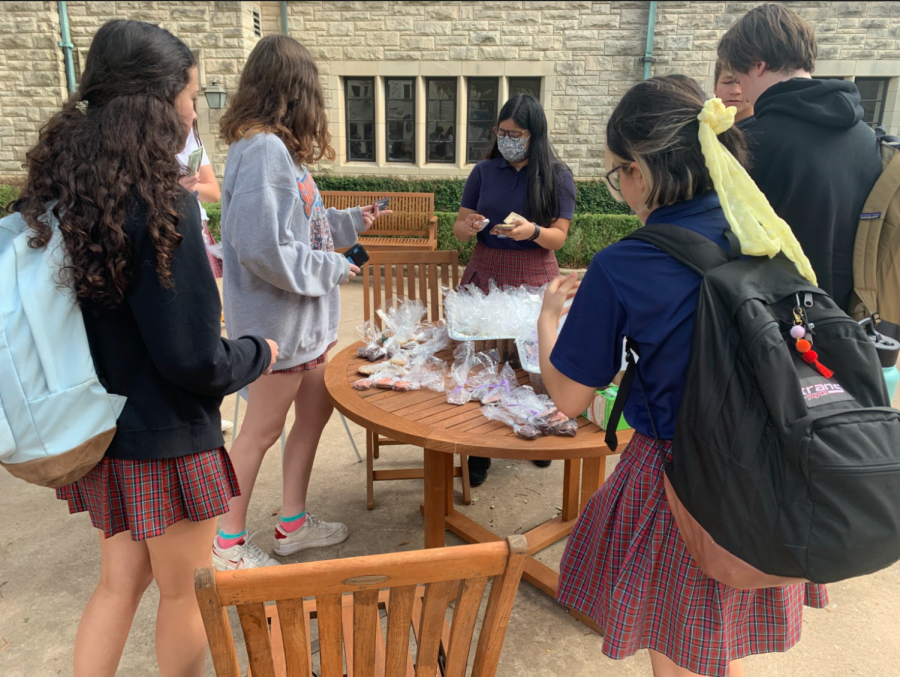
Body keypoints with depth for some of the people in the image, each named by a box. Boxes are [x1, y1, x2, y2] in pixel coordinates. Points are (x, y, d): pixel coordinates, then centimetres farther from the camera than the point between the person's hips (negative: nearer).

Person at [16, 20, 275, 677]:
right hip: (165, 439, -7)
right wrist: (260, 352, -3)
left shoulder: (60, 192, 0)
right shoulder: (161, 206, -24)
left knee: (120, 580, 24)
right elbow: (196, 360, -23)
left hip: (97, 431, 7)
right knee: (185, 592, 16)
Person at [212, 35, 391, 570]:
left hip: (305, 317, 10)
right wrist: (331, 267, -17)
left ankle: (294, 522, 35)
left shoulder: (277, 148, 10)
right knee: (262, 430, 4)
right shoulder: (263, 150, -22)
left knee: (316, 411, 18)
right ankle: (229, 543, 24)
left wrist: (352, 222, 20)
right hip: (278, 319, -10)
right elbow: (262, 248, -28)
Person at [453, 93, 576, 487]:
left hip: (534, 278, -1)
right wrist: (468, 227, -16)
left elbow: (558, 236, -3)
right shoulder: (484, 172, 7)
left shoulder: (556, 176, 1)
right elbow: (459, 227, 8)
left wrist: (533, 231, -24)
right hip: (485, 274, 2)